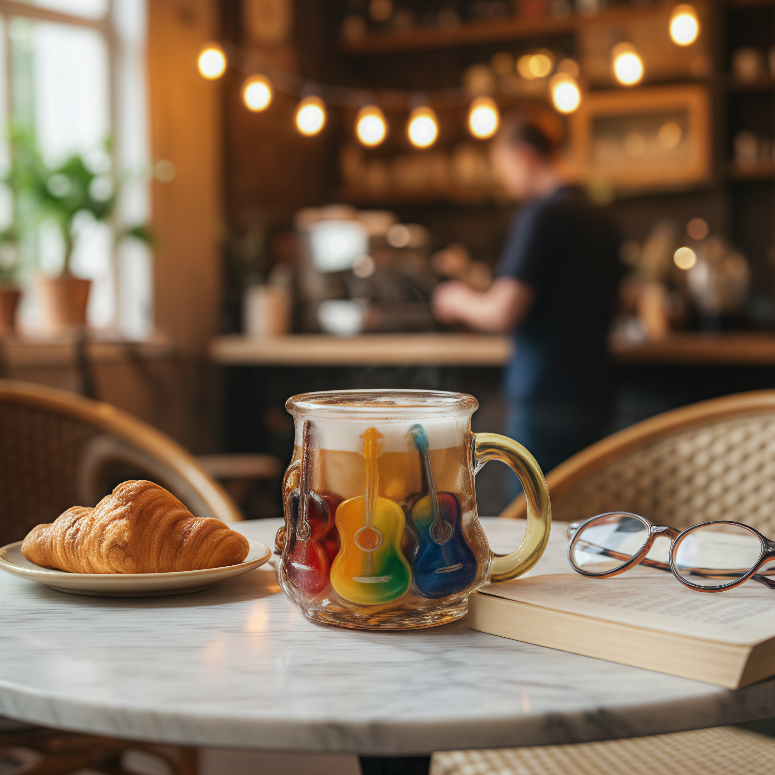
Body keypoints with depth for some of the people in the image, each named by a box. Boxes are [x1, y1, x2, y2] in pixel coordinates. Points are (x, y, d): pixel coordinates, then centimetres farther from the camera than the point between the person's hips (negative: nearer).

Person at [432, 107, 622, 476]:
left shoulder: (541, 216, -14)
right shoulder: (600, 219, 12)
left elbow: (502, 316, -19)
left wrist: (459, 301, 3)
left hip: (547, 398, -8)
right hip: (594, 392, 9)